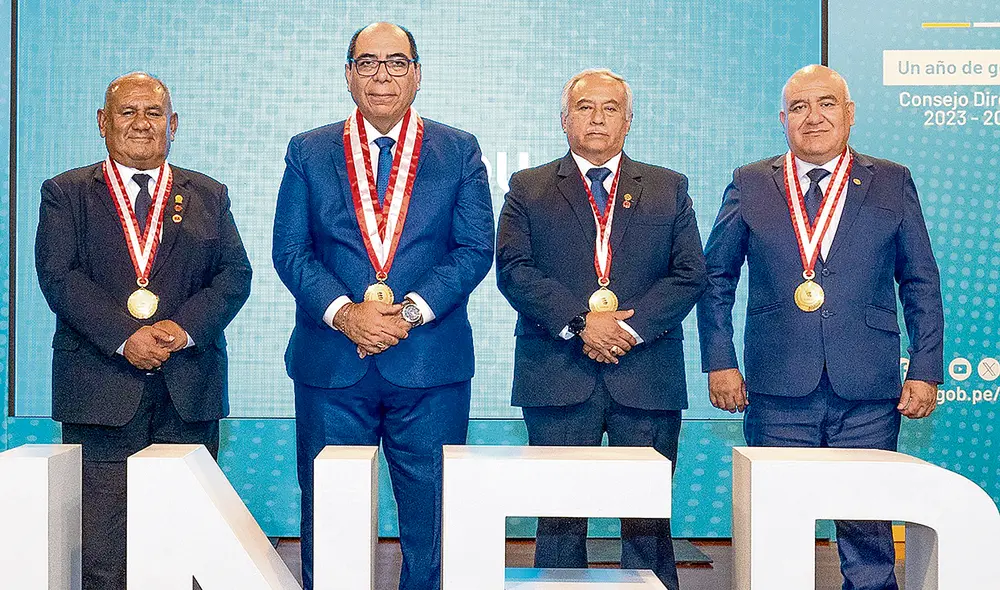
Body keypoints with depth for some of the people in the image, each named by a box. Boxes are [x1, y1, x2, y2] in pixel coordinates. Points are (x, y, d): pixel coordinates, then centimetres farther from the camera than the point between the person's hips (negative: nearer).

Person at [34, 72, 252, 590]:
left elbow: (234, 275, 6)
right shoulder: (66, 193, 11)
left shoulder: (208, 196, 16)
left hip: (189, 392, 2)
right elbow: (57, 274, -2)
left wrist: (184, 327, -12)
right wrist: (124, 337, -15)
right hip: (102, 389, -1)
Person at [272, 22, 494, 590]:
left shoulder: (460, 151, 7)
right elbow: (290, 250, 2)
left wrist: (411, 311, -13)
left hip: (430, 366, 0)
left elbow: (475, 249, 0)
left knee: (432, 518, 5)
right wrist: (343, 313, -14)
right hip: (331, 364, 1)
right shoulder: (308, 152, 9)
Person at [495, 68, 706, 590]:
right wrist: (579, 322, -13)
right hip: (558, 377, 0)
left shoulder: (668, 189, 15)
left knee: (649, 517, 2)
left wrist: (633, 326, -10)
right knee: (559, 517, 2)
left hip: (647, 378, 1)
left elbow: (689, 274, 5)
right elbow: (513, 269, -1)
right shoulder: (528, 188, 12)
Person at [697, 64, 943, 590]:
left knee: (867, 528, 3)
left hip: (867, 394, 0)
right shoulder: (749, 186, 8)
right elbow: (715, 277, 11)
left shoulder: (892, 183, 9)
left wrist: (925, 370, 2)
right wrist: (719, 362, 2)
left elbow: (921, 285, 9)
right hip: (778, 393, 0)